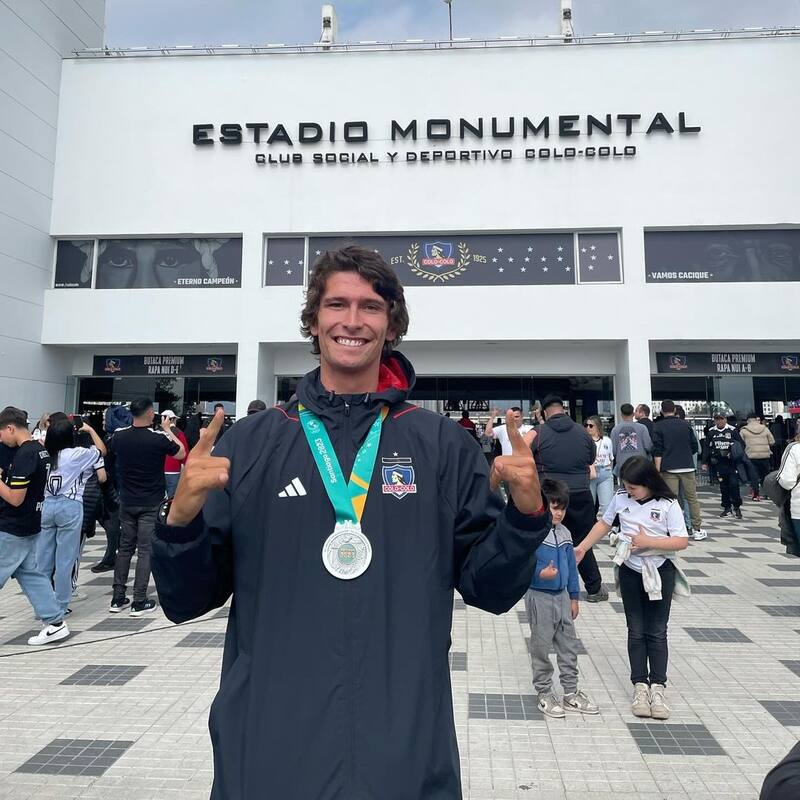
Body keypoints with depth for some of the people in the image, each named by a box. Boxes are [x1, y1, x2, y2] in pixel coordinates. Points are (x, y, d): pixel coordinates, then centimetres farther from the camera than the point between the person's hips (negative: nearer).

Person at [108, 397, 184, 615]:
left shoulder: (119, 436, -3)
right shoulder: (159, 437, -16)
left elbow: (108, 449, 22)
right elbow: (181, 454, 1)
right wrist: (168, 429, 9)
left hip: (127, 501, 4)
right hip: (151, 503, -4)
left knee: (125, 547, 15)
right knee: (146, 550, 1)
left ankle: (117, 598, 19)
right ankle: (139, 602, 4)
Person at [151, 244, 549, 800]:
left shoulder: (445, 446, -3)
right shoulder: (250, 444, -3)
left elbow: (489, 588, 0)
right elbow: (187, 600, 0)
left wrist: (526, 513, -17)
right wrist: (182, 518, -18)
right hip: (266, 750, 1)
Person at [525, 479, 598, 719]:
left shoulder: (564, 534, 4)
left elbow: (571, 567, 12)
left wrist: (574, 597, 14)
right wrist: (540, 573, -31)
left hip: (562, 596, 7)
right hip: (539, 598, -7)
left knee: (569, 645, 15)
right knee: (541, 647, 7)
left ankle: (571, 693, 29)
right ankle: (544, 695, 23)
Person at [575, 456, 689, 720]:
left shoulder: (668, 505, -13)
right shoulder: (620, 498, -4)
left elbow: (681, 541, -15)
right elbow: (604, 523, 8)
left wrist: (648, 541, -23)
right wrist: (583, 548, 7)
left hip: (660, 572, -2)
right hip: (630, 571, 3)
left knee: (656, 632, 5)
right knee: (636, 631, 9)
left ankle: (658, 687, 15)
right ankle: (640, 686, 17)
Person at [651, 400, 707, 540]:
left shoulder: (658, 427, -1)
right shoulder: (685, 424, 7)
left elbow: (657, 451, -6)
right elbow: (695, 446, 11)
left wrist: (658, 470, -5)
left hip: (669, 469, -2)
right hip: (687, 467, 2)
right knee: (692, 498, 9)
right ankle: (698, 529, 12)